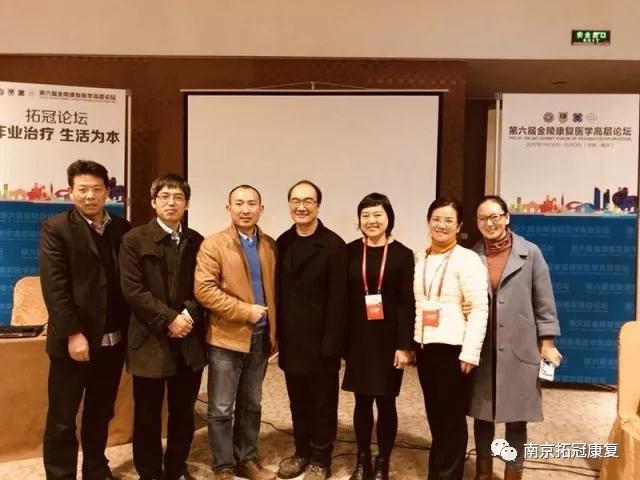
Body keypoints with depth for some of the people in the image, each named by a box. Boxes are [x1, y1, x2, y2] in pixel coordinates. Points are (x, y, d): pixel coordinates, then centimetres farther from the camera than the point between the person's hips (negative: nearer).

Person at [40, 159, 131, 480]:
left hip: (113, 340, 4)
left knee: (101, 414, 18)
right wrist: (73, 334, -17)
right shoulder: (55, 228, -4)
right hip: (75, 340, -4)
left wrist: (129, 331, 0)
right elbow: (54, 286, -11)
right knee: (62, 421, 7)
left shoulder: (123, 228, 6)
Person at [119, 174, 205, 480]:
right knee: (148, 415, 8)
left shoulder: (196, 241, 9)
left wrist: (189, 315, -12)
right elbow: (132, 290, -10)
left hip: (189, 340, 3)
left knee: (183, 412, 13)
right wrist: (169, 319, -15)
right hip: (151, 340, -3)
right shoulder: (134, 240, -2)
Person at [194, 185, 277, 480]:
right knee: (221, 408, 6)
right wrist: (245, 311, -18)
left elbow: (272, 291, 11)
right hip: (226, 337, -4)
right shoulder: (213, 244, -8)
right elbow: (204, 290, -17)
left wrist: (273, 331, 6)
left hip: (260, 337, 5)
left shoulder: (270, 245, 7)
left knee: (251, 405, 16)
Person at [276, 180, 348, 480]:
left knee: (322, 403, 11)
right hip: (291, 340, 5)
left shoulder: (333, 245, -12)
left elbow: (337, 300, -14)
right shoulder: (283, 243, 6)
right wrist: (277, 333, 6)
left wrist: (330, 345, -17)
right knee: (298, 400, 18)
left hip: (320, 341, -5)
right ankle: (302, 452, 36)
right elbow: (280, 291, 8)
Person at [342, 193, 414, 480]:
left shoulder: (402, 254, -3)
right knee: (362, 401, 11)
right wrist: (341, 340, -2)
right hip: (358, 339, 2)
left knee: (386, 402, 8)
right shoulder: (350, 251, 1)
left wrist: (405, 345, -10)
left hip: (389, 339, -1)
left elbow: (407, 303, -5)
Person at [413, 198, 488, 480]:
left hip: (453, 349, -5)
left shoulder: (467, 259, -9)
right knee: (434, 415, 15)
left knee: (451, 418, 7)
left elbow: (479, 309, -12)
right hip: (424, 347, 5)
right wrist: (409, 343, 9)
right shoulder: (419, 259, 8)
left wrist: (470, 353, -15)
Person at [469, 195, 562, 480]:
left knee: (516, 417, 7)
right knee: (482, 414, 13)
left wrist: (547, 343, -1)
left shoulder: (530, 253, -2)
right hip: (481, 349, 2)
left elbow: (544, 301, 0)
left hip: (519, 349, -2)